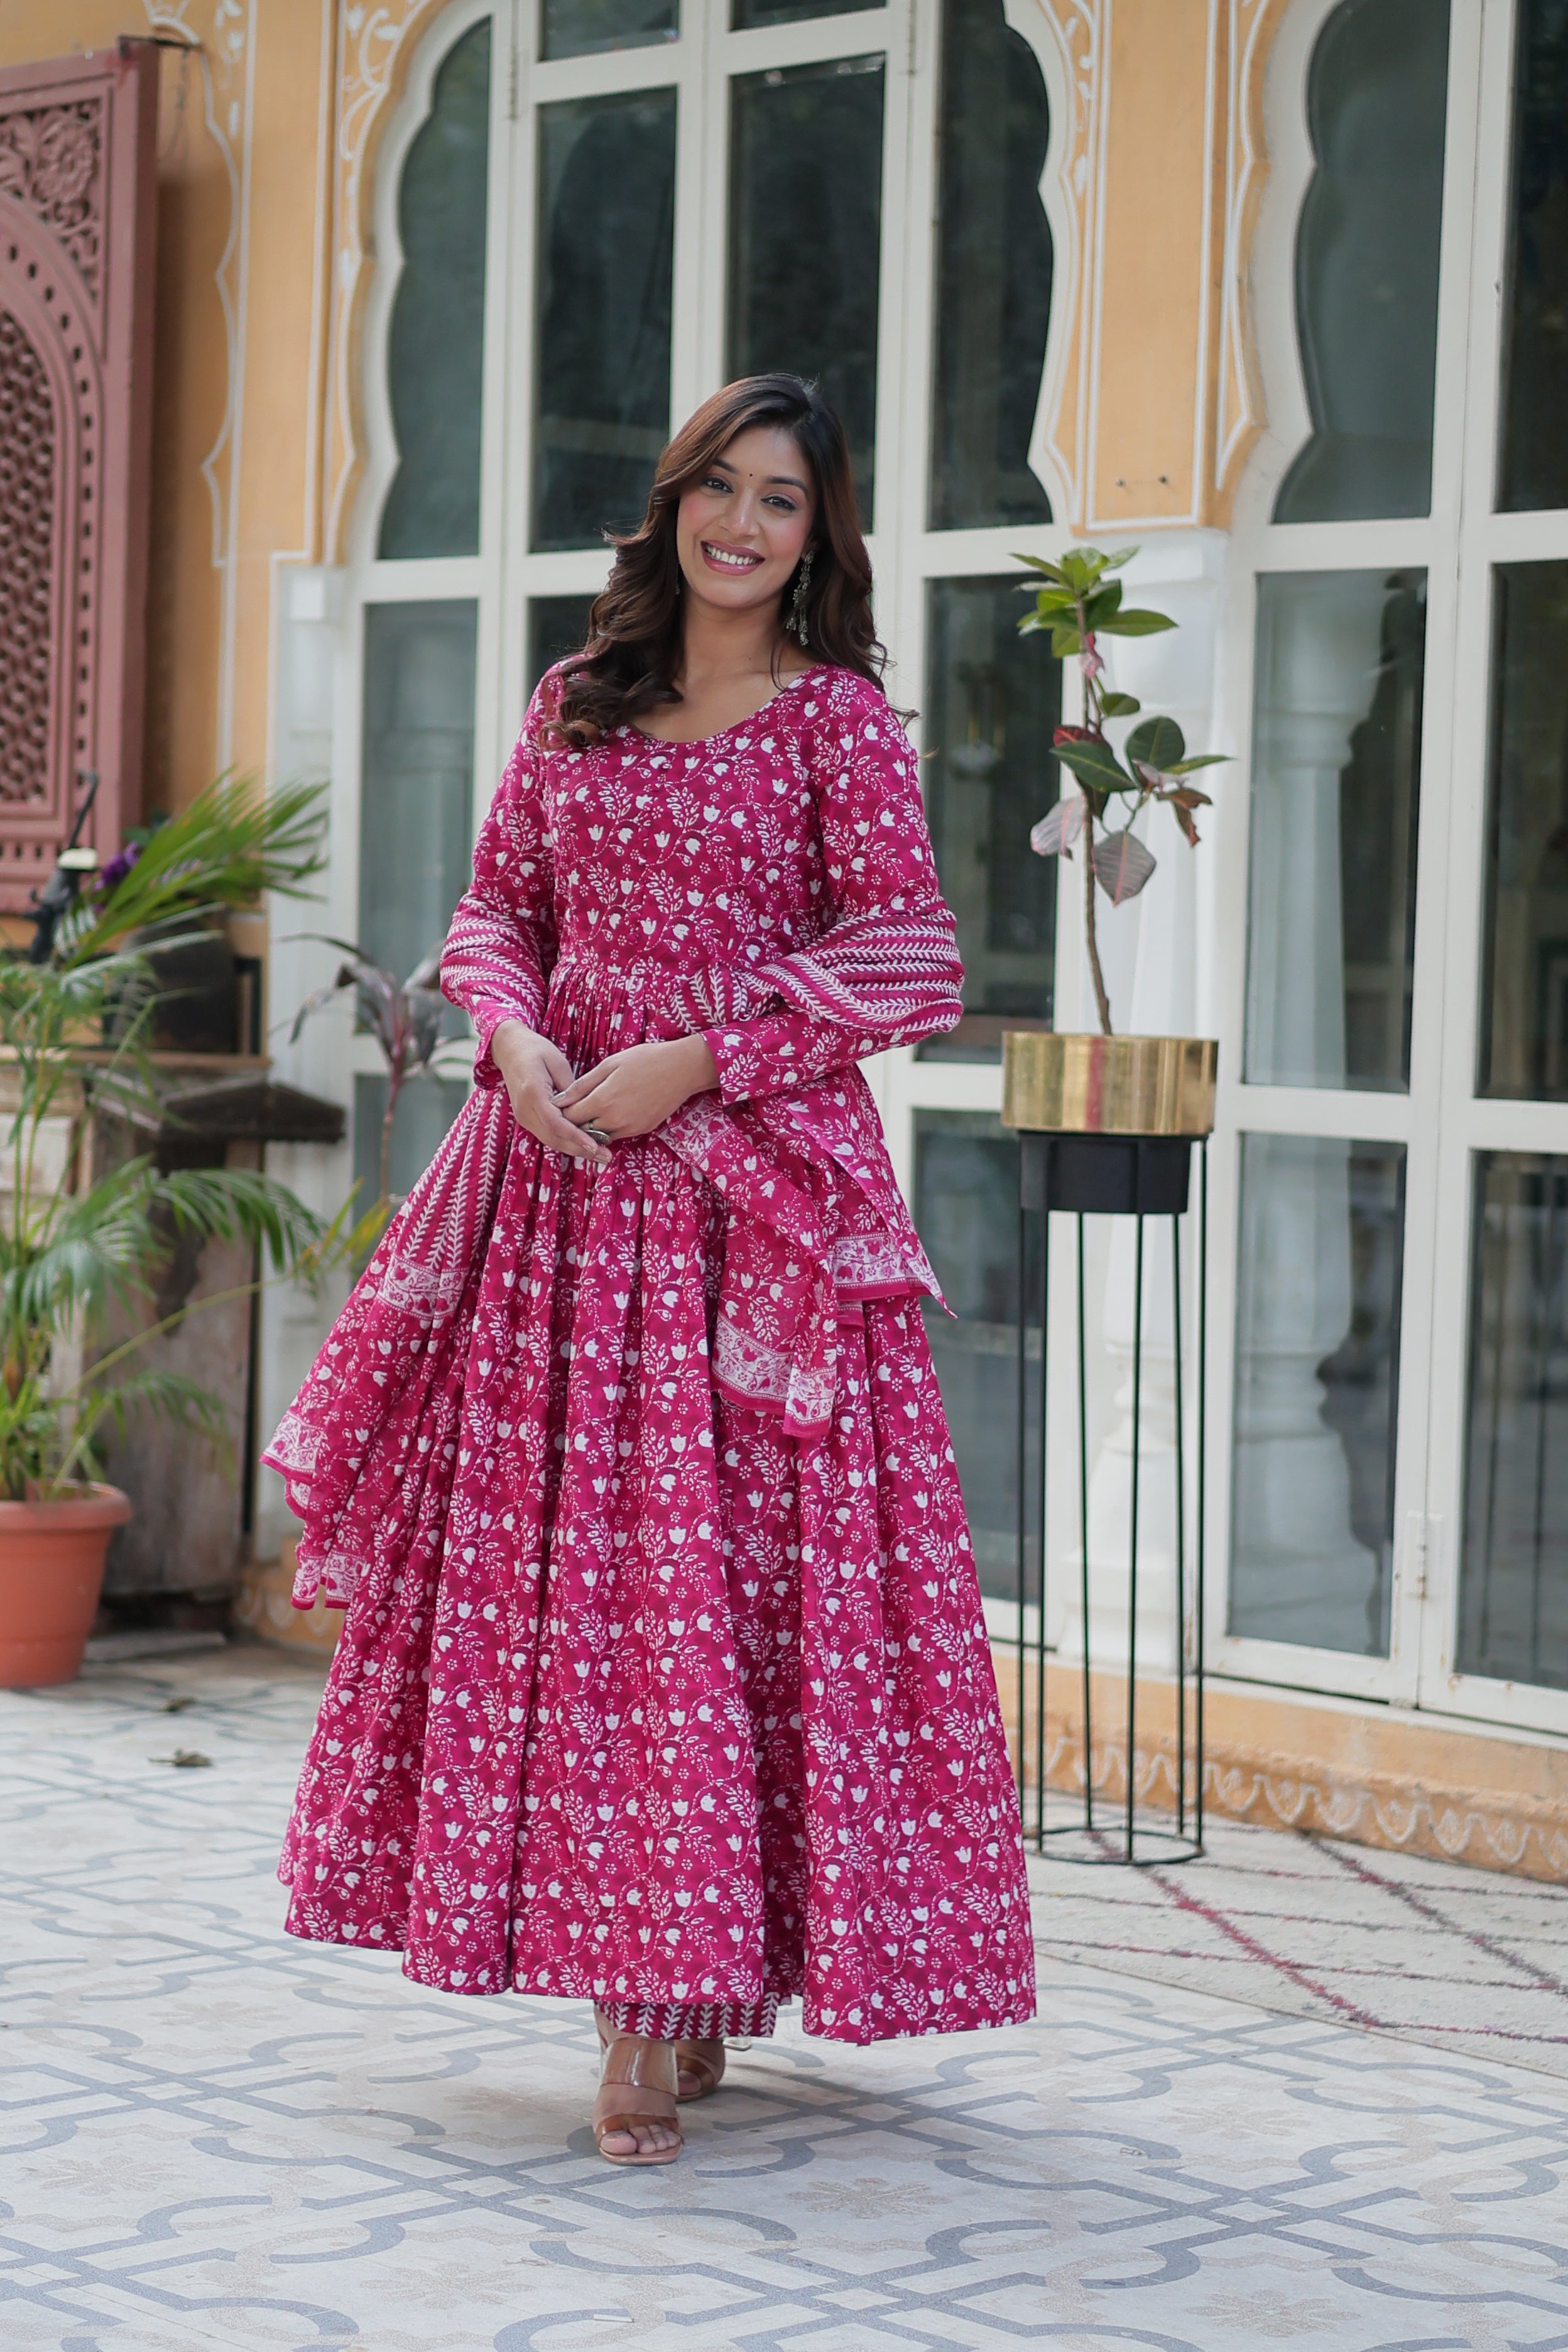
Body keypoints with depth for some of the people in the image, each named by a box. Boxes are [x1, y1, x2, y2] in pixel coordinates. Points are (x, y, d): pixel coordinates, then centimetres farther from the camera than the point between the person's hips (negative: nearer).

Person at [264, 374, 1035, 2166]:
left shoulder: (837, 718, 0)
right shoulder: (577, 705, 14)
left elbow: (910, 961, -6)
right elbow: (496, 905, 16)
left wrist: (695, 1062, -12)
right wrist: (513, 1036, -5)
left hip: (753, 1175, -4)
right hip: (559, 1163, 5)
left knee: (713, 1555, -8)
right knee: (545, 1546, 2)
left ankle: (670, 1998, -4)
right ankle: (652, 1977, 11)